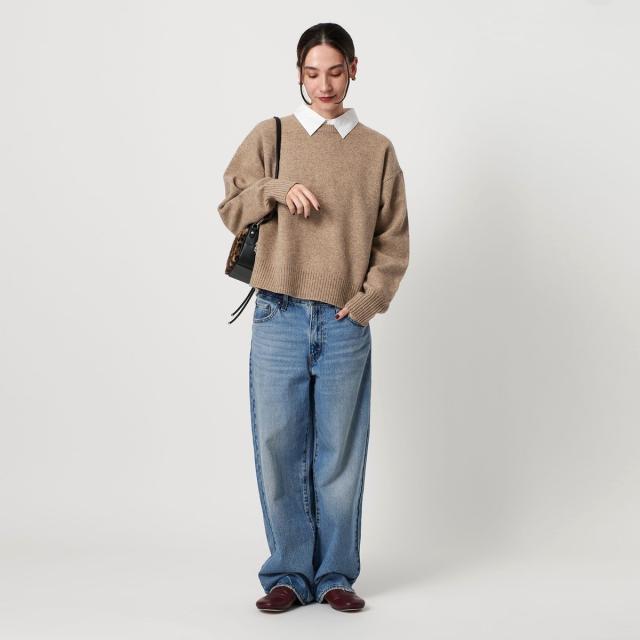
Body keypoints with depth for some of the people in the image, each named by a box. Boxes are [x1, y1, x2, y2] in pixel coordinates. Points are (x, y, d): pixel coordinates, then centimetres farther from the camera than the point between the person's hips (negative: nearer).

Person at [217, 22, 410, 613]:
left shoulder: (378, 150, 8)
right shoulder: (270, 136, 8)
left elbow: (393, 243, 8)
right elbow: (231, 209, 10)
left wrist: (365, 302, -3)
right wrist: (275, 190, -8)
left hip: (345, 325, 0)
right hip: (278, 319, 0)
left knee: (340, 456, 3)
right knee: (279, 451, 1)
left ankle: (335, 576, 15)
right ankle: (288, 574, 13)